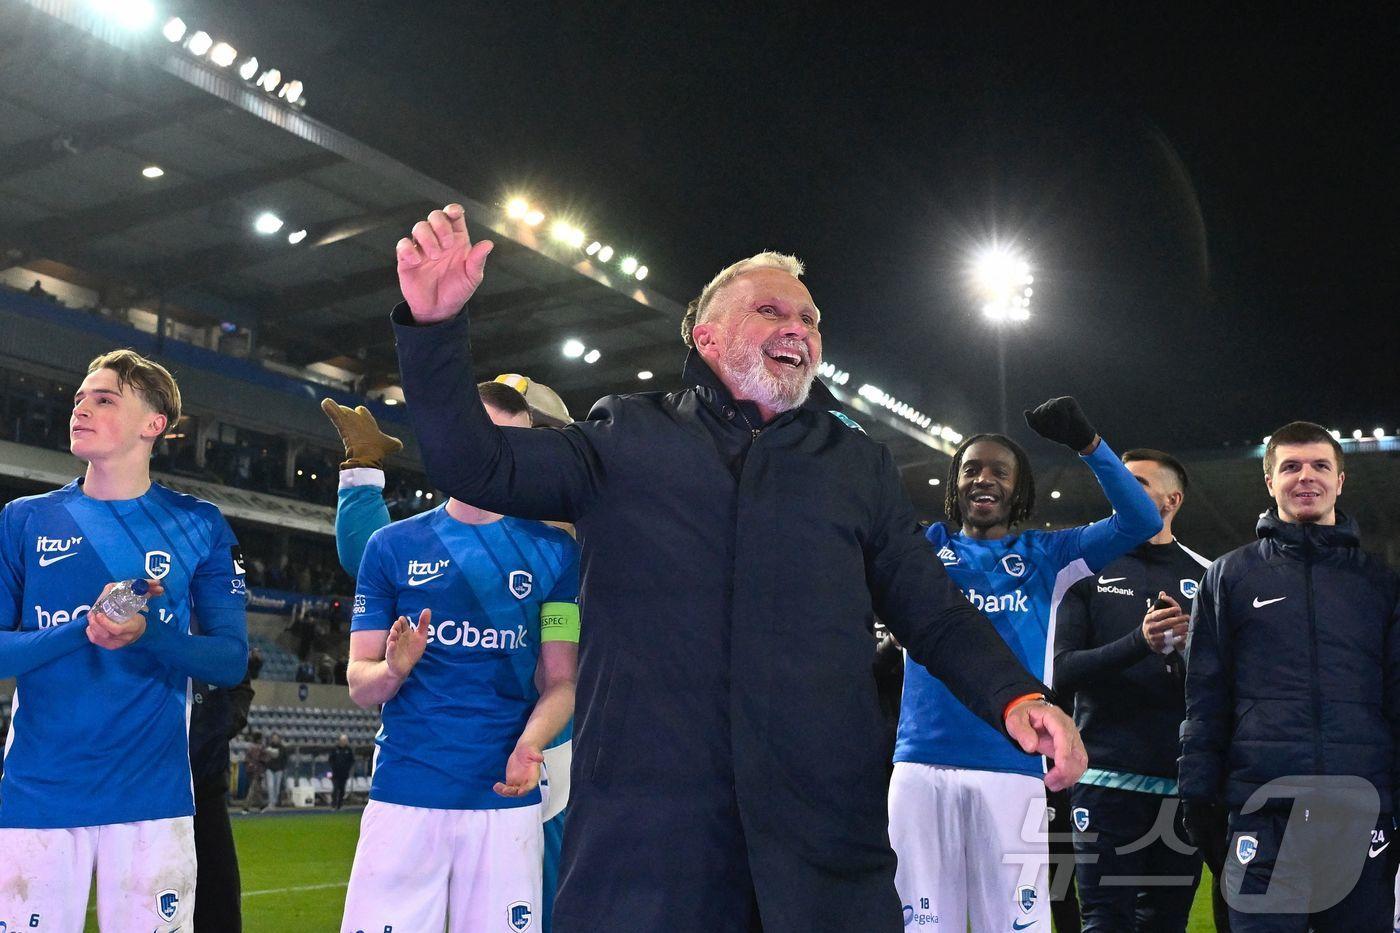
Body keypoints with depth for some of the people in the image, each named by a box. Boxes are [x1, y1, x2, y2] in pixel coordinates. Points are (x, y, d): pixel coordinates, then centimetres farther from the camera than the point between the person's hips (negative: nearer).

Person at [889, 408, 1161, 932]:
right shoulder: (923, 548, 14)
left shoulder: (1045, 556, 13)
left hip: (1012, 770, 0)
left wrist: (1088, 444, -6)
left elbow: (1141, 522, 5)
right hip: (922, 766, 0)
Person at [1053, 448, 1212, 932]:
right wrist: (1139, 643, -19)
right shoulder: (1089, 571, 7)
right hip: (1108, 780, -2)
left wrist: (1194, 647, -14)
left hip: (1184, 782, 2)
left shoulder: (1206, 577, 9)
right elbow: (1062, 674, -4)